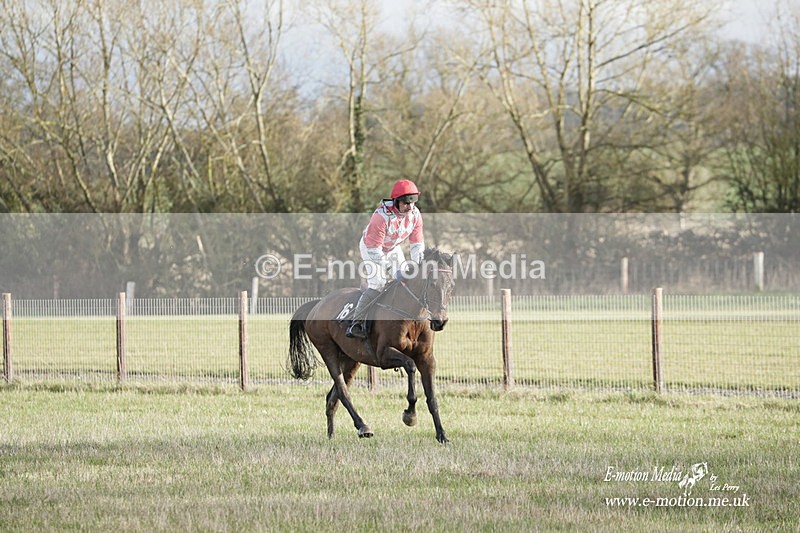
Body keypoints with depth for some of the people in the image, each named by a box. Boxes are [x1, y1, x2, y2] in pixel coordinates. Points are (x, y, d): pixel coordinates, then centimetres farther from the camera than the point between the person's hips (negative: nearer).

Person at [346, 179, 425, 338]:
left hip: (393, 248, 7)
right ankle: (356, 323, -18)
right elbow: (374, 249, -34)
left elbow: (417, 244, -9)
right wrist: (387, 268, -37)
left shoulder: (415, 215, -18)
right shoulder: (382, 216, -38)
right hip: (370, 247, -7)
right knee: (377, 283, -20)